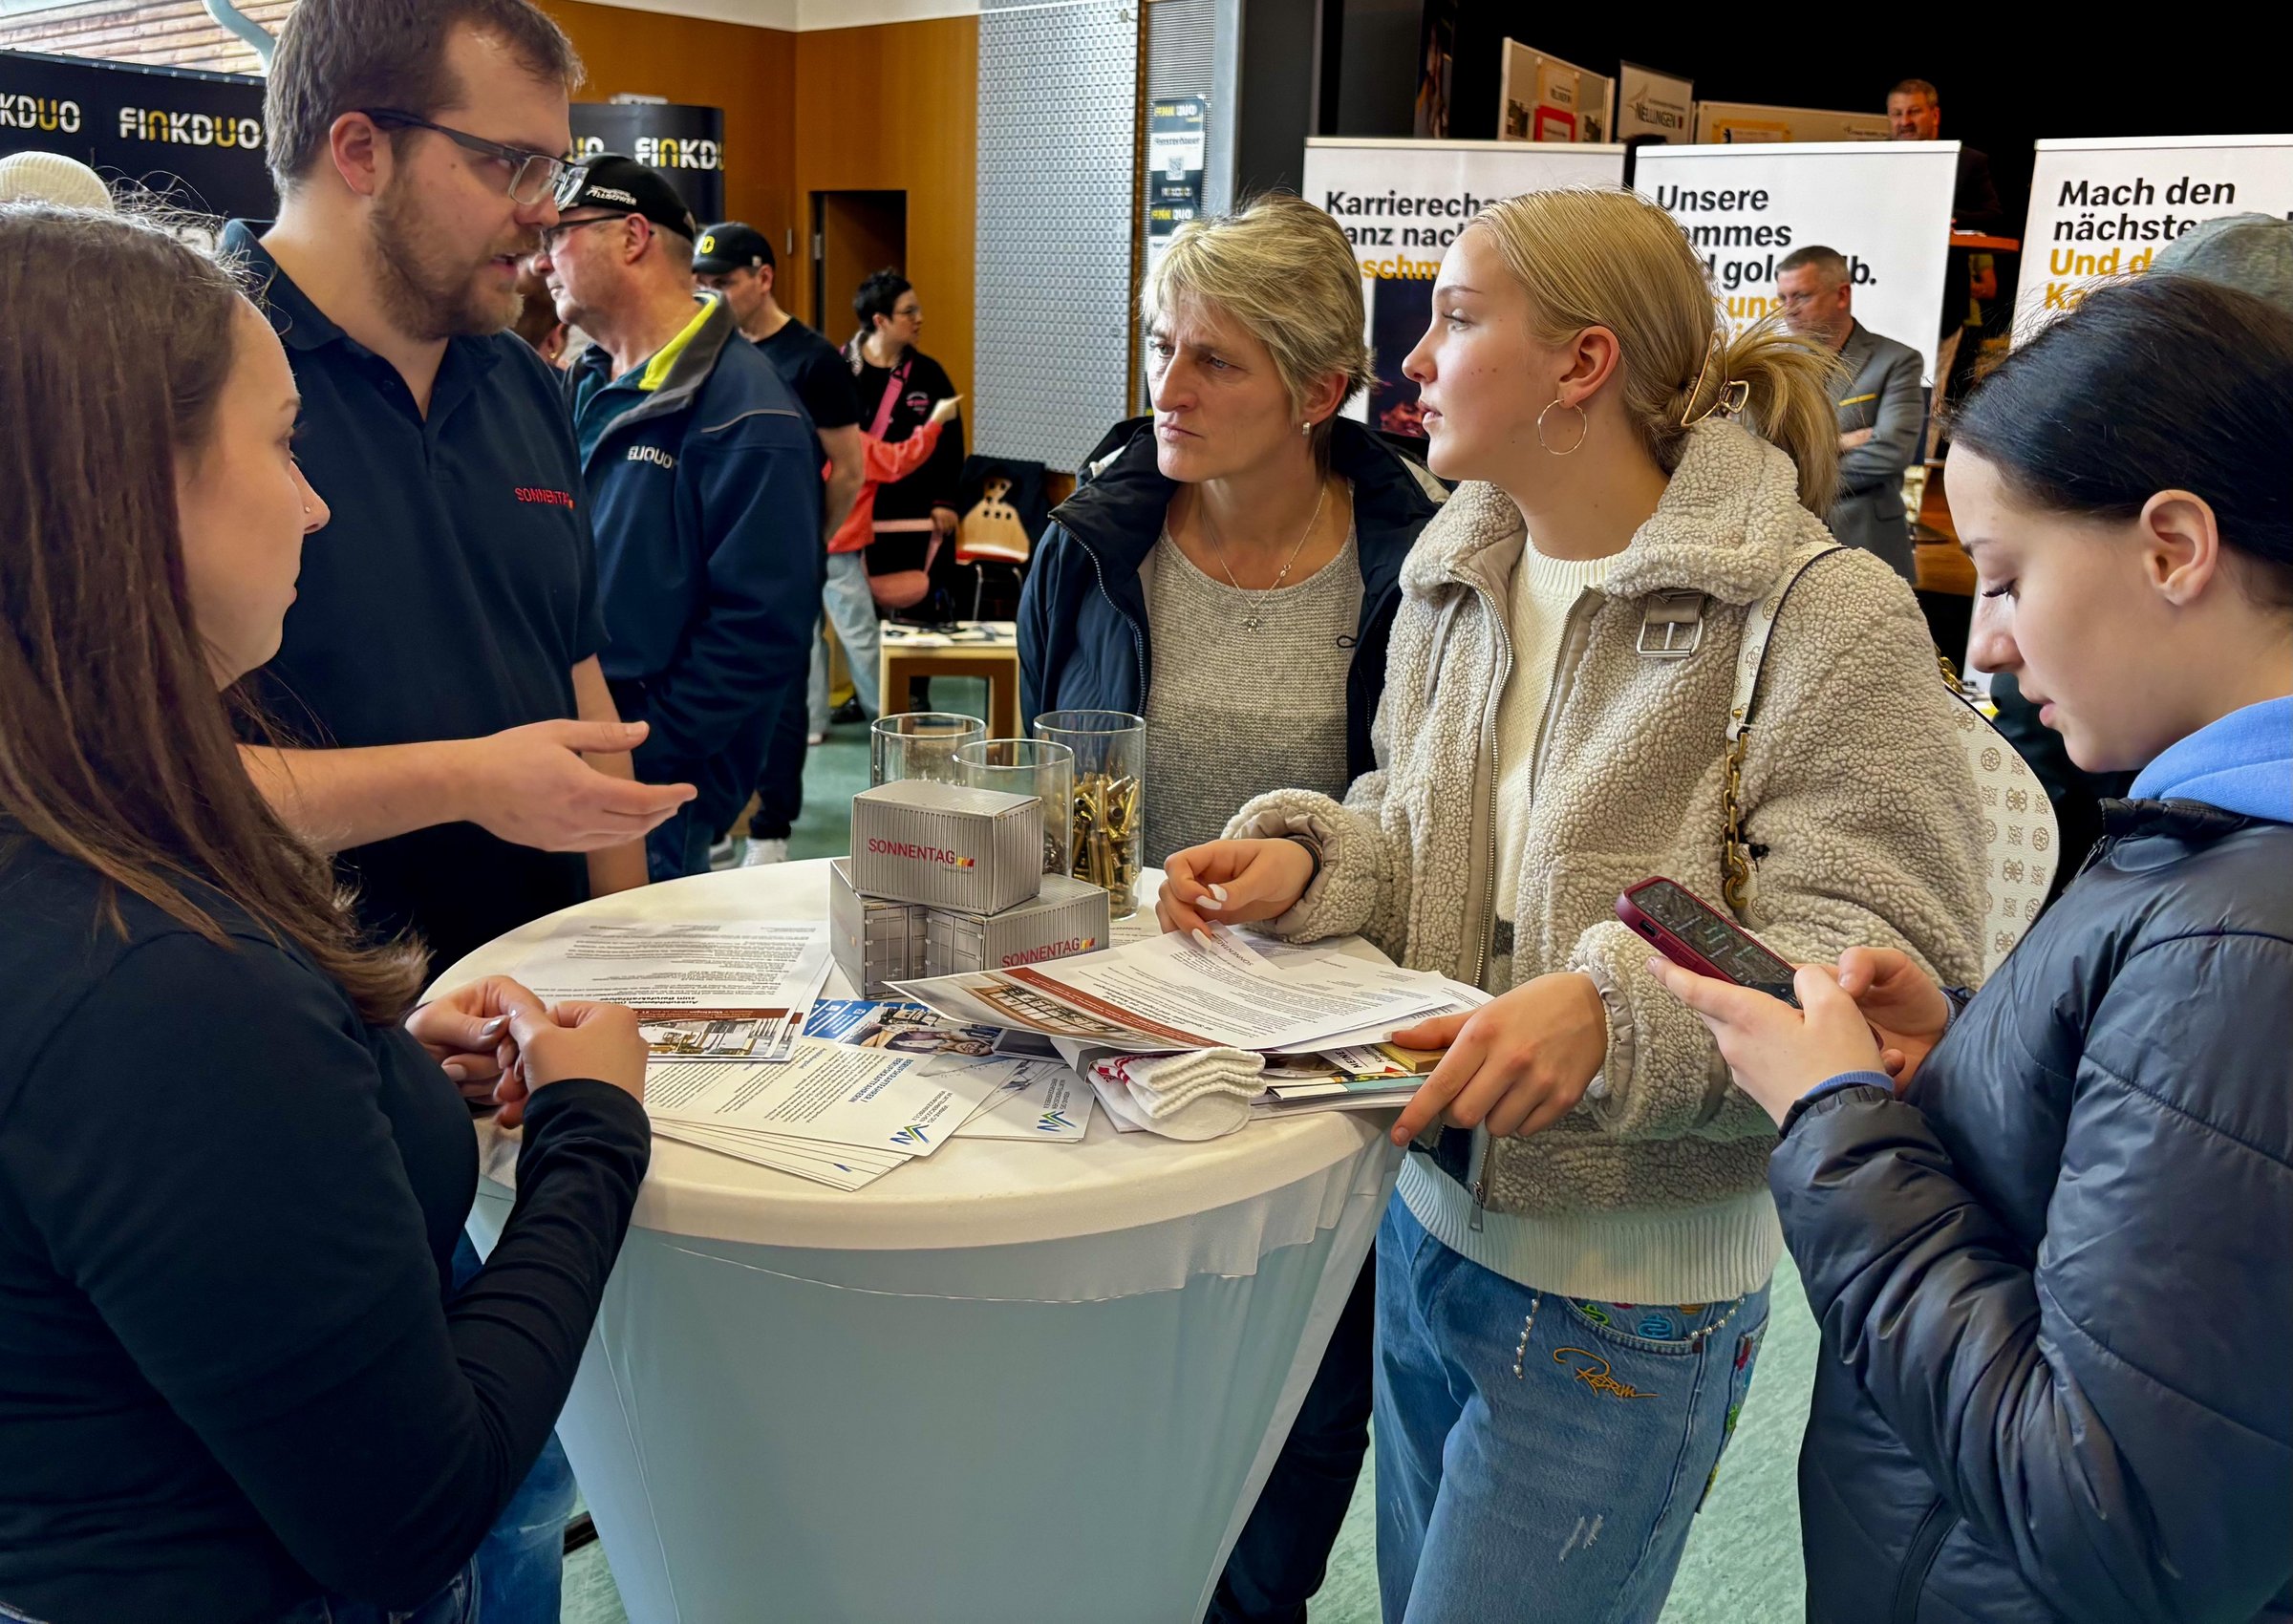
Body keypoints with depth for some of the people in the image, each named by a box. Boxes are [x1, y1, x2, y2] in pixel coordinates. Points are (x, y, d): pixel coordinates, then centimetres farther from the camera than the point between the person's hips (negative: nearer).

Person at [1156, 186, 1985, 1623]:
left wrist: (1620, 1006, -35)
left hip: (1628, 1304, -7)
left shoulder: (1828, 616, -18)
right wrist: (1311, 860, -7)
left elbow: (1898, 968, -22)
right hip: (1429, 1220, 7)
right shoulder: (1456, 584, 4)